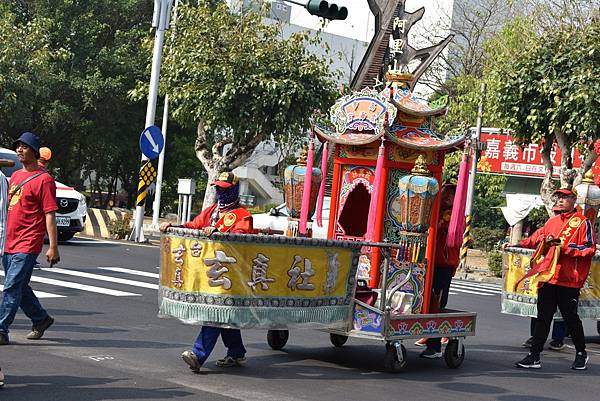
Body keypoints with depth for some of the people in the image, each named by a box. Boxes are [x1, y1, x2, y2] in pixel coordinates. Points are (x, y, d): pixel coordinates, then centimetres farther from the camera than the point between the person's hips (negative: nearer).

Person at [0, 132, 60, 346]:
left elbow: (50, 214, -12)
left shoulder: (43, 179, -8)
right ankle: (41, 319, 33)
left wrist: (53, 247, -16)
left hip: (27, 245, -8)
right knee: (19, 287, 16)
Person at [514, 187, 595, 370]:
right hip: (547, 277, 6)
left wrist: (564, 246, -16)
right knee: (543, 317, 5)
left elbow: (589, 249, -10)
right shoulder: (552, 221, 15)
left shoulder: (582, 222, -3)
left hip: (568, 280, -5)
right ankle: (534, 356, 7)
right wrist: (518, 244, 15)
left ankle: (581, 354, 24)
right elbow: (537, 239, 26)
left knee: (570, 317, 5)